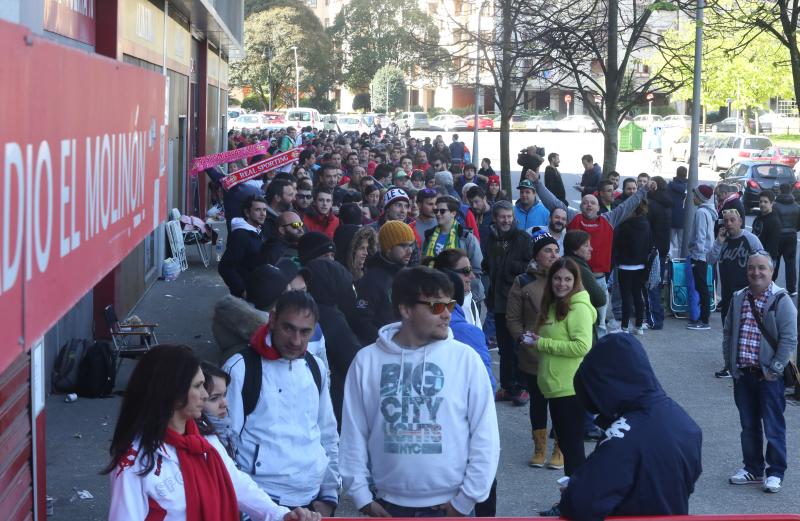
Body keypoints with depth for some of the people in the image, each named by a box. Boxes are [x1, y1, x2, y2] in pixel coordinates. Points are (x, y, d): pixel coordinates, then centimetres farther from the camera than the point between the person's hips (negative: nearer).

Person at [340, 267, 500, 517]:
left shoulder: (465, 358, -5)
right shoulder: (367, 360, -2)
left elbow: (485, 435, -4)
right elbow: (354, 433, 3)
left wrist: (466, 499, -6)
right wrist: (361, 495, -1)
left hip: (449, 505, -1)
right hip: (389, 505, 1)